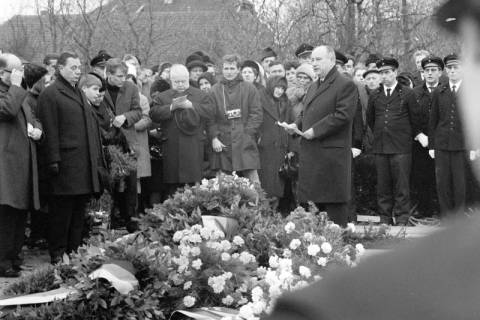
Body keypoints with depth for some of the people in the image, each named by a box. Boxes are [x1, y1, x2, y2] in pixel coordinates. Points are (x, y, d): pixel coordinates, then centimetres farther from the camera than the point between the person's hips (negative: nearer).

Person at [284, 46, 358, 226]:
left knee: (334, 201, -5)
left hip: (332, 153, -8)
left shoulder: (345, 85, -7)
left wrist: (315, 130, -18)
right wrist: (297, 125, 7)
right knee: (307, 198, 8)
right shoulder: (313, 87, 22)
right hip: (309, 152, 8)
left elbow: (343, 115, -17)